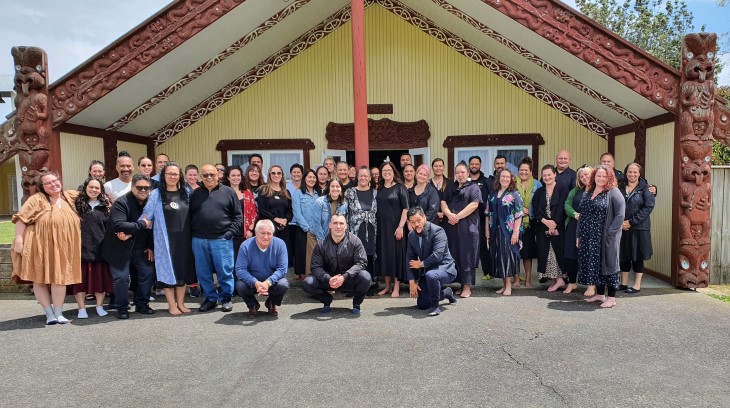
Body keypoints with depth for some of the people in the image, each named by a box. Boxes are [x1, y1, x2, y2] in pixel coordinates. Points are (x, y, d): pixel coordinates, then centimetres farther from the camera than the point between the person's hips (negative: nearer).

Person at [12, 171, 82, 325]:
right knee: (40, 279, 2)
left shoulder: (69, 197, 9)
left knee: (59, 278, 3)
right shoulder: (37, 199, -5)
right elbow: (21, 219, -10)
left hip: (61, 247, 3)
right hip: (40, 246, -3)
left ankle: (58, 313, 11)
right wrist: (19, 239, -18)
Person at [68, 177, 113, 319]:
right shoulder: (77, 204, 5)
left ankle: (100, 306, 17)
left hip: (100, 248, 2)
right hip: (81, 247, -1)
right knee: (81, 277, 2)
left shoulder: (105, 206, 10)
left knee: (100, 277, 6)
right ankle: (81, 308, 10)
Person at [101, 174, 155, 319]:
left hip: (141, 248, 5)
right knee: (121, 277, -7)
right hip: (120, 248, -5)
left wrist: (151, 247, 2)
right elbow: (118, 225, -30)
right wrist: (142, 225, -26)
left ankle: (142, 304, 19)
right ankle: (122, 308, 11)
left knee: (148, 273, 2)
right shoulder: (121, 203, -16)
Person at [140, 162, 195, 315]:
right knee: (168, 270, 1)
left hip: (183, 239, 3)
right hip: (165, 239, -3)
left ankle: (180, 303, 19)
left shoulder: (185, 194, 9)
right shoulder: (156, 194, 0)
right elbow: (146, 215, -2)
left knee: (182, 270, 8)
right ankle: (171, 305, 10)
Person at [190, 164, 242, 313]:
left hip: (221, 239, -3)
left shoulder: (228, 192, 4)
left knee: (225, 271, 1)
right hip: (199, 241, 3)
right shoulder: (195, 194, 12)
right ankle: (210, 298, 23)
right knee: (203, 272, 9)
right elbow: (189, 216, 12)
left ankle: (226, 298, 16)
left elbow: (238, 216, 2)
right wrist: (193, 233, 0)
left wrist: (231, 232, -8)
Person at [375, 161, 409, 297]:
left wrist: (401, 226, -16)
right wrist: (375, 225, 5)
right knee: (383, 254, 6)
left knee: (396, 254, -2)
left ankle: (396, 287, 4)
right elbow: (376, 209, 14)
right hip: (381, 227, 5)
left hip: (395, 226, -5)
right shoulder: (379, 189, 11)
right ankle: (387, 286, 16)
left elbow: (405, 208, -9)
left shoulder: (400, 188, -3)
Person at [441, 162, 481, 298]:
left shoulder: (473, 188, 2)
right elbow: (443, 203, 7)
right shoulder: (450, 188, 18)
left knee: (466, 256, -4)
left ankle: (467, 287, 1)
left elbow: (474, 205, -11)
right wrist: (449, 214, -13)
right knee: (454, 256, 4)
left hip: (467, 227, -5)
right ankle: (460, 284, 12)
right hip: (451, 227, 5)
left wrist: (457, 217, -16)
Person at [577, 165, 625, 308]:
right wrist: (579, 235, 11)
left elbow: (620, 215, -13)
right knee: (592, 264, 10)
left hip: (605, 237, -6)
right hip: (588, 237, 6)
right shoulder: (588, 193, 14)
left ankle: (612, 298, 7)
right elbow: (582, 215, 15)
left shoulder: (613, 192, -6)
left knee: (607, 264, -1)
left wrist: (610, 232, -17)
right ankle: (599, 294, 22)